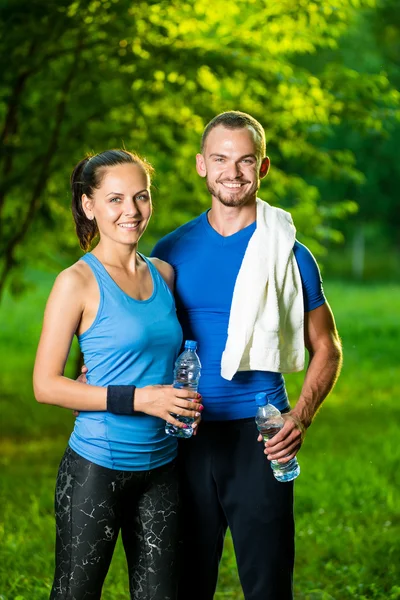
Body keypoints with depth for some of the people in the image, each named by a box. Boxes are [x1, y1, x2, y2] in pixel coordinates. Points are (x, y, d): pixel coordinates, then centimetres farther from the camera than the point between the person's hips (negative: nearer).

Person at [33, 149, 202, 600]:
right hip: (96, 468, -5)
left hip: (161, 467, 5)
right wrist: (137, 398, -19)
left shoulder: (164, 274, 9)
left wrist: (184, 402, 3)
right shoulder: (78, 282, -9)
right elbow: (45, 385, -12)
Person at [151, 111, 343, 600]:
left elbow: (325, 348, 5)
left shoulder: (288, 253, 0)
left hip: (258, 436, -2)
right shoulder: (172, 252, 6)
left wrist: (301, 417, -11)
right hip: (188, 437, 2)